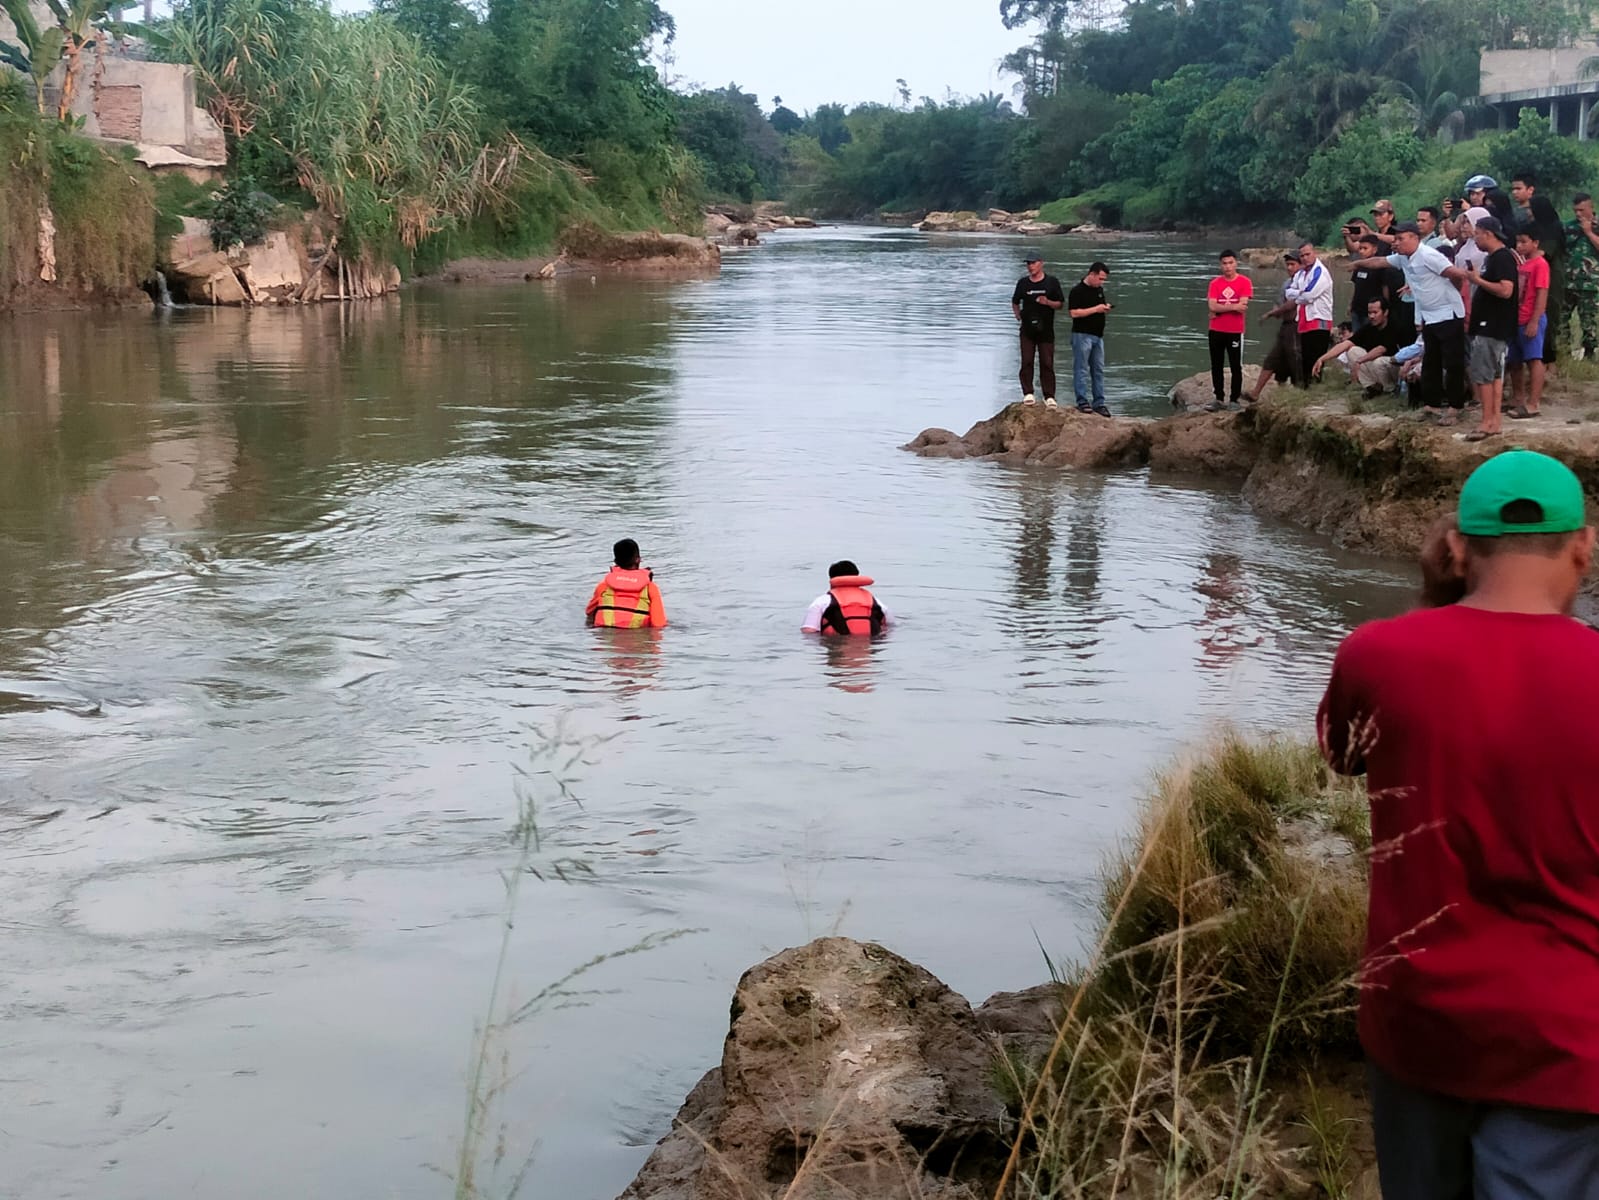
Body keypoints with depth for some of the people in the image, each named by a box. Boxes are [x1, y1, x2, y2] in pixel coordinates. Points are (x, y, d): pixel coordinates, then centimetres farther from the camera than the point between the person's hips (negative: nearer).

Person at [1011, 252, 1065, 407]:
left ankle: (1049, 396, 1)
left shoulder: (1052, 282, 3)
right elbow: (1015, 302, 22)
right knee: (1026, 362, -4)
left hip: (1046, 329, -2)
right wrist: (1018, 314, 6)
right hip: (1027, 329, 2)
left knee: (1047, 363, -3)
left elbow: (1060, 303, 5)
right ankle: (1028, 393, 1)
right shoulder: (1023, 283, 9)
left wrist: (1047, 302, -13)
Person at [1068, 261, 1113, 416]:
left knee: (1098, 370, 9)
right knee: (1081, 369, -3)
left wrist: (1105, 307, 2)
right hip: (1082, 334, -8)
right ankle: (1082, 401, 0)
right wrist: (1096, 309, -20)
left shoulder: (1099, 290, 12)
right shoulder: (1078, 291, -12)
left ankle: (1099, 403, 14)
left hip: (1098, 335, 8)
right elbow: (1074, 312, -20)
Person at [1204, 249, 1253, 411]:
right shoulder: (1215, 283, 3)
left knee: (1236, 366, 2)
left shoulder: (1244, 282, -5)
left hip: (1235, 331, -3)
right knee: (1216, 366, 7)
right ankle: (1219, 399, 14)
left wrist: (1220, 309, -8)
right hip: (1216, 331, 3)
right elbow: (1212, 306, -8)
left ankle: (1235, 399, 9)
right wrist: (1233, 307, -13)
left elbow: (1242, 306, -15)